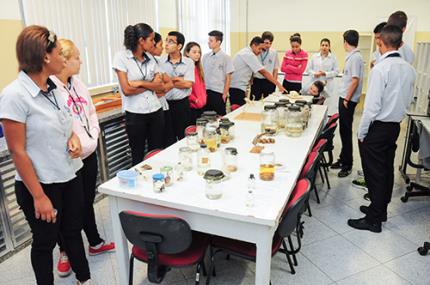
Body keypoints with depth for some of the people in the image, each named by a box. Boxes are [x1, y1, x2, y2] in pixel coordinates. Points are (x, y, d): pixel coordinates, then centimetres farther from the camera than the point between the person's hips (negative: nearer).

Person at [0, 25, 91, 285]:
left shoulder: (53, 87, 2)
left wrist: (73, 138, -6)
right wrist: (39, 196, -17)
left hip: (70, 176, 7)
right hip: (42, 184, -6)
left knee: (73, 230, 20)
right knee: (46, 240, 13)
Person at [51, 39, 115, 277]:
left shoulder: (78, 84, 7)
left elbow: (91, 112, 14)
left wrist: (94, 136, 3)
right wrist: (77, 146, -17)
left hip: (89, 154, 7)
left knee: (87, 202, 21)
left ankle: (95, 243, 38)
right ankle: (65, 252, 32)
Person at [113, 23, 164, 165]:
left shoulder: (150, 59, 7)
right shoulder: (121, 56, -8)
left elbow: (160, 85, 1)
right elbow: (127, 90, -14)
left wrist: (141, 83, -13)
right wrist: (150, 85, -5)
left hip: (156, 111, 5)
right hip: (135, 114, -4)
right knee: (138, 156, 10)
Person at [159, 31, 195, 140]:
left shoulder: (189, 62, -1)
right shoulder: (160, 62, 0)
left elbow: (188, 84, -10)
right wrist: (179, 79, -11)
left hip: (182, 104, 0)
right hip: (165, 103, 0)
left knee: (184, 137, 9)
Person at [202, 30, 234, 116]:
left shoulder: (225, 57, -4)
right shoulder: (205, 56, 8)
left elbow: (228, 78, -4)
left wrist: (225, 94, -7)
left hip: (218, 92, -4)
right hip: (205, 92, 4)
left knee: (219, 117, 2)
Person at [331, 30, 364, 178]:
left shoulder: (355, 57, -16)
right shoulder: (351, 56, 12)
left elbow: (355, 81, -20)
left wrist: (347, 100, -17)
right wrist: (344, 98, 15)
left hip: (348, 100, -9)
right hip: (344, 98, 9)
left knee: (346, 132, -2)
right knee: (343, 130, 16)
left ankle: (347, 165, 7)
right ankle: (343, 159, 28)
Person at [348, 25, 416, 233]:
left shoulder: (380, 69, -19)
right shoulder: (409, 69, 5)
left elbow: (372, 106, -21)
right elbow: (408, 101, 13)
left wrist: (361, 133, -13)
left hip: (377, 128, -8)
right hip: (396, 126, 8)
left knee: (375, 173, 2)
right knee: (387, 170, 18)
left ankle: (373, 219, 13)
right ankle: (380, 209, 34)